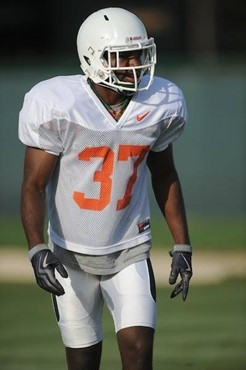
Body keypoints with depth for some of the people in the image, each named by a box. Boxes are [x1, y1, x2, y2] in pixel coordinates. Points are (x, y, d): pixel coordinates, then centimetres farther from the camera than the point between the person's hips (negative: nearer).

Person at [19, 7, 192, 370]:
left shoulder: (160, 105, -7)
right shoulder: (57, 107, -18)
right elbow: (34, 185, -15)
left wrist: (182, 245, 7)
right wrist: (38, 250, -28)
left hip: (130, 252, 2)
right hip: (72, 256, -2)